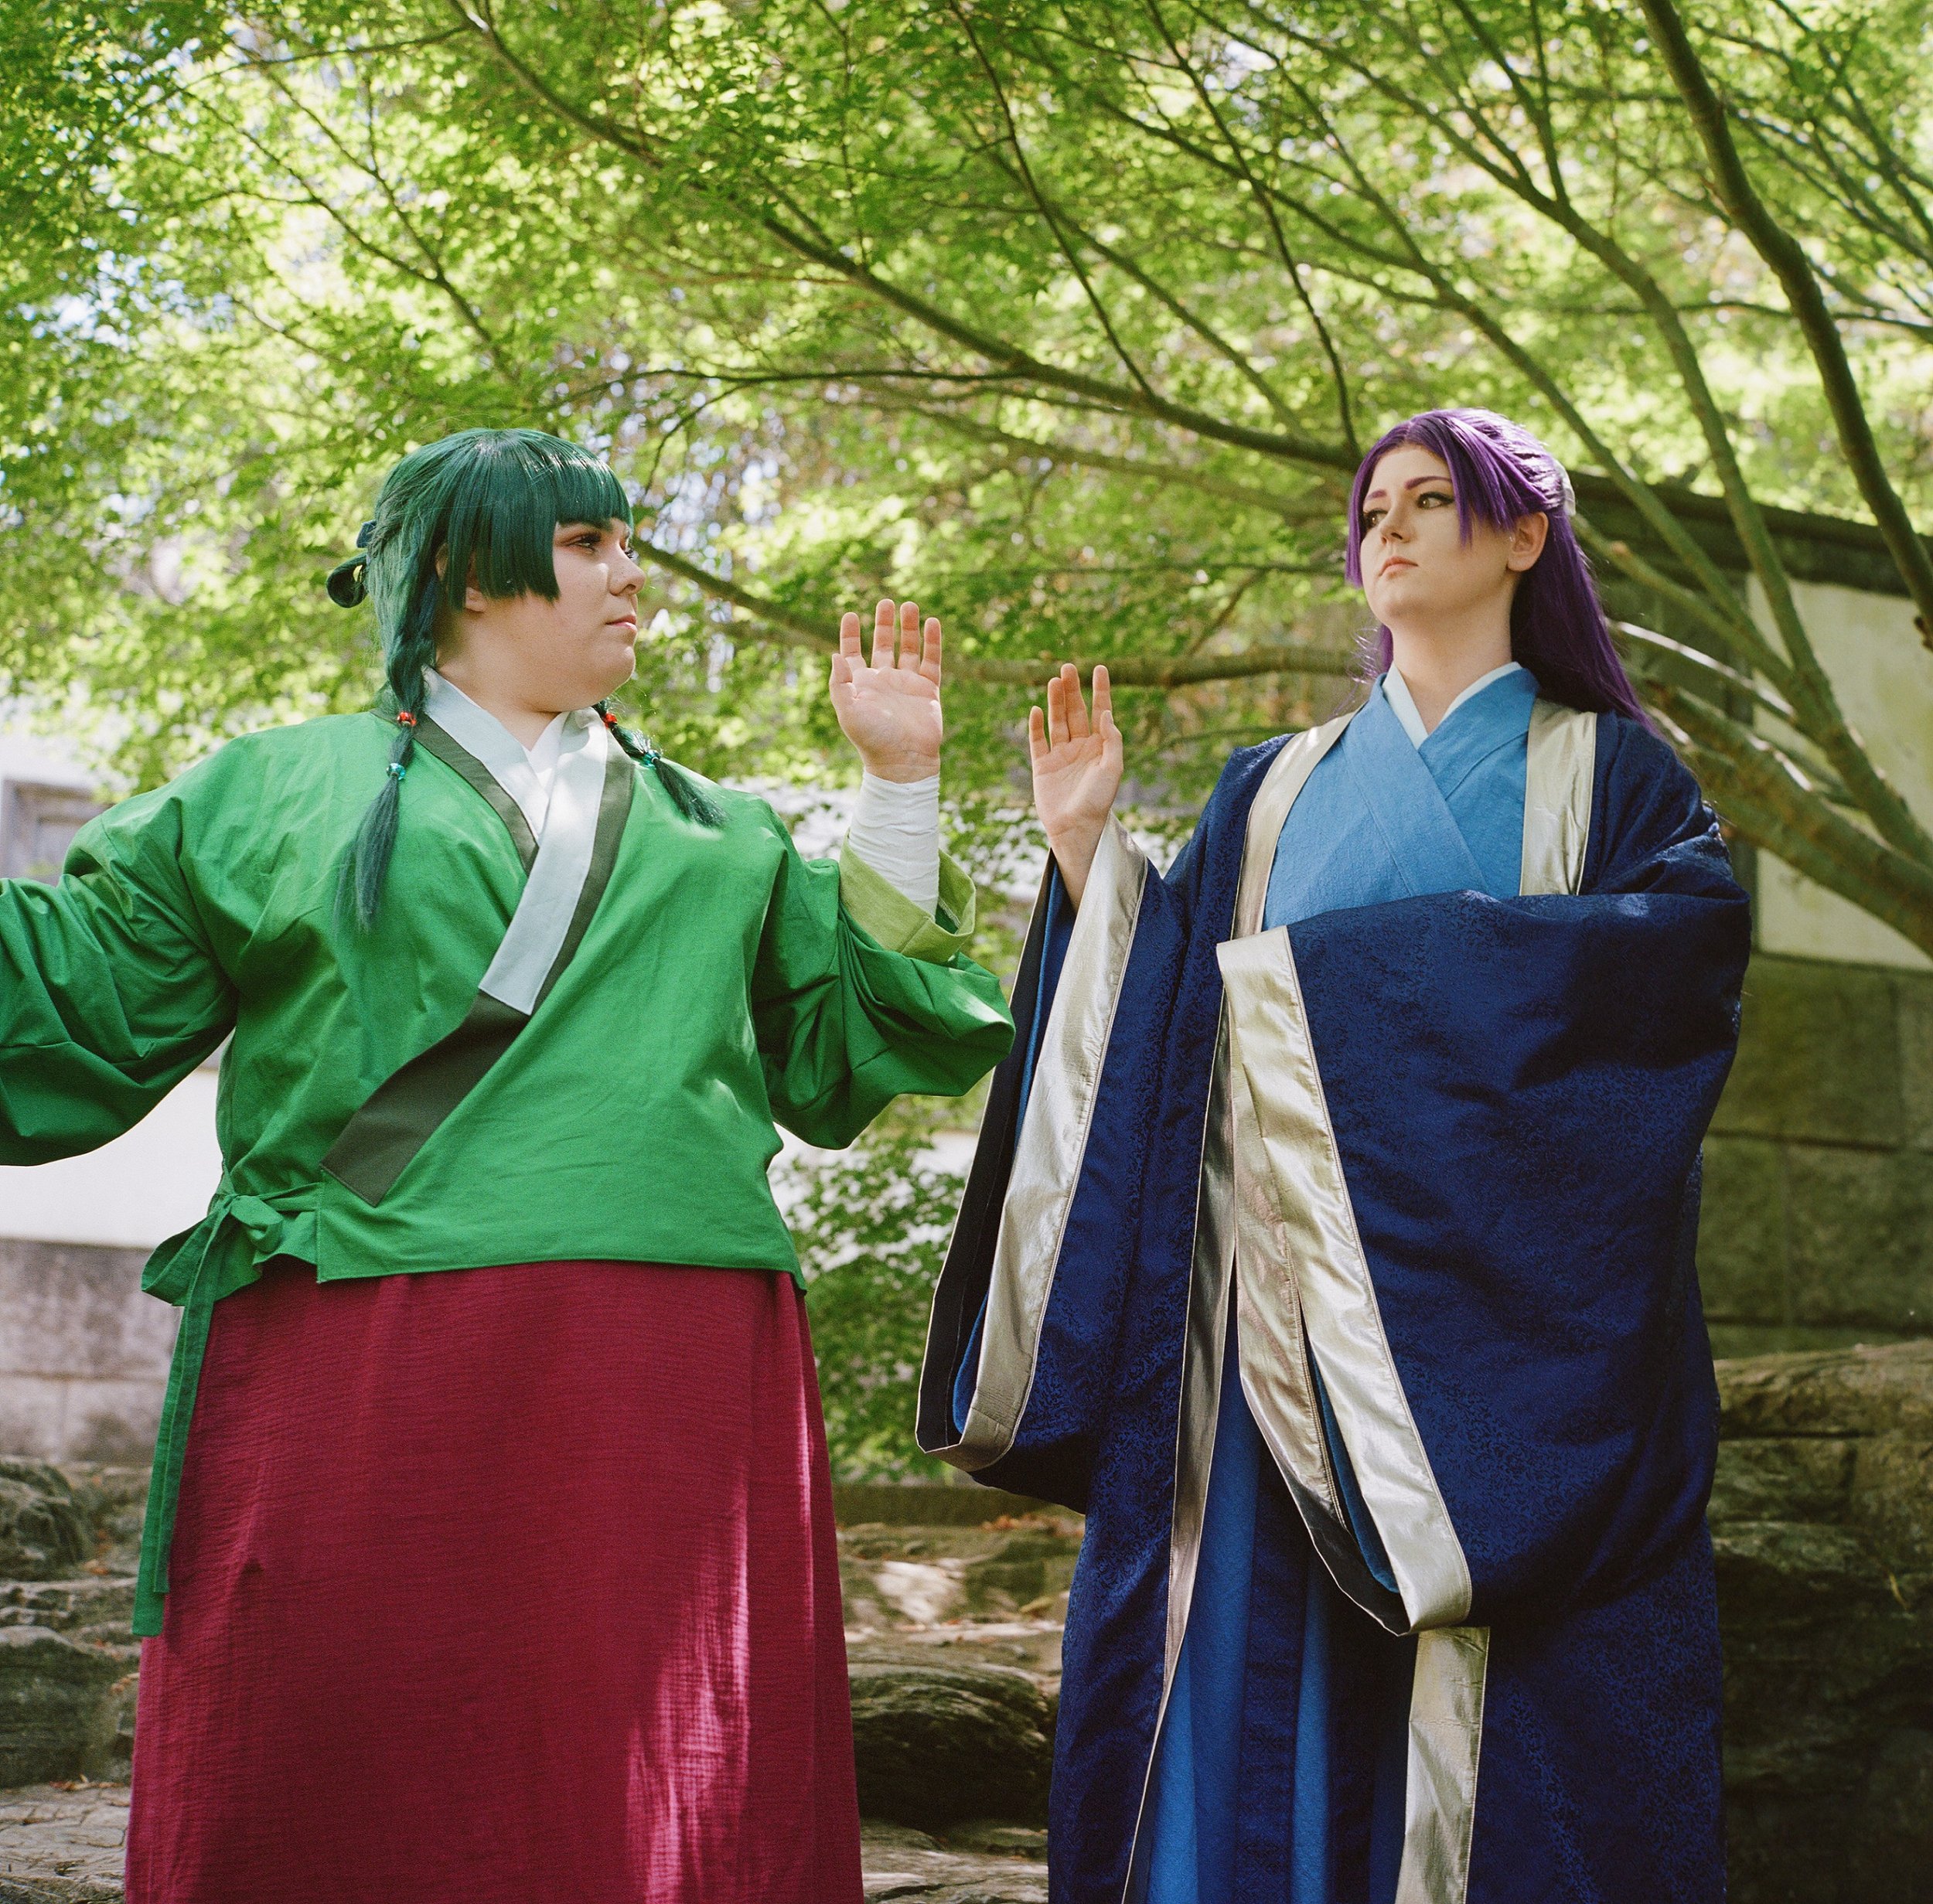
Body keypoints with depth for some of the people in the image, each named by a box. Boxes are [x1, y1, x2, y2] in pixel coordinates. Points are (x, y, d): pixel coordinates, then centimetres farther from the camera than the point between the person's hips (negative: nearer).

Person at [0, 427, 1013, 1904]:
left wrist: (900, 787, 16)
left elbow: (846, 1048, 18)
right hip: (347, 1394, -2)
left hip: (672, 1417, 2)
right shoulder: (274, 796, 16)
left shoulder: (723, 835, 24)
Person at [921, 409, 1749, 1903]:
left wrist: (1362, 966, -12)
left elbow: (1691, 934, -8)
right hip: (1280, 1315, 3)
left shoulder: (1608, 771, 13)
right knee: (1258, 1693, -4)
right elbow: (1163, 1018, 14)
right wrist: (1086, 843, 2)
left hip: (1501, 1299, -2)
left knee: (1515, 1707, -8)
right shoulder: (1275, 795, 22)